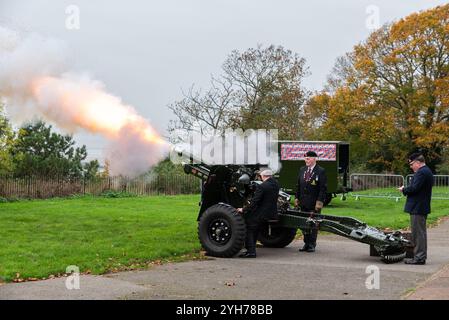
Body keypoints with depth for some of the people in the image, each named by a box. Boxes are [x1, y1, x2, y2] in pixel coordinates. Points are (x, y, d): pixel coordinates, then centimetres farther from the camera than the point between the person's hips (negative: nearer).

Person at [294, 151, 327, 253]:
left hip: (314, 204, -5)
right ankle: (306, 243, 17)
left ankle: (312, 245, 10)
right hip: (303, 203, 6)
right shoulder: (302, 170, 12)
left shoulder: (321, 171, -6)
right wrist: (296, 198, 9)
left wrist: (319, 202, -16)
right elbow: (298, 185, 17)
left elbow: (323, 188, -10)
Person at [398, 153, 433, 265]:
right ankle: (421, 256, 24)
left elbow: (414, 188, -24)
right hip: (422, 207, 11)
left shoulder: (421, 172, -18)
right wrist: (406, 189, 9)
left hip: (417, 208, -11)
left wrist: (404, 189, -7)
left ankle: (419, 258, -2)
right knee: (420, 232, 16)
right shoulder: (427, 171, 16)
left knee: (418, 233, -6)